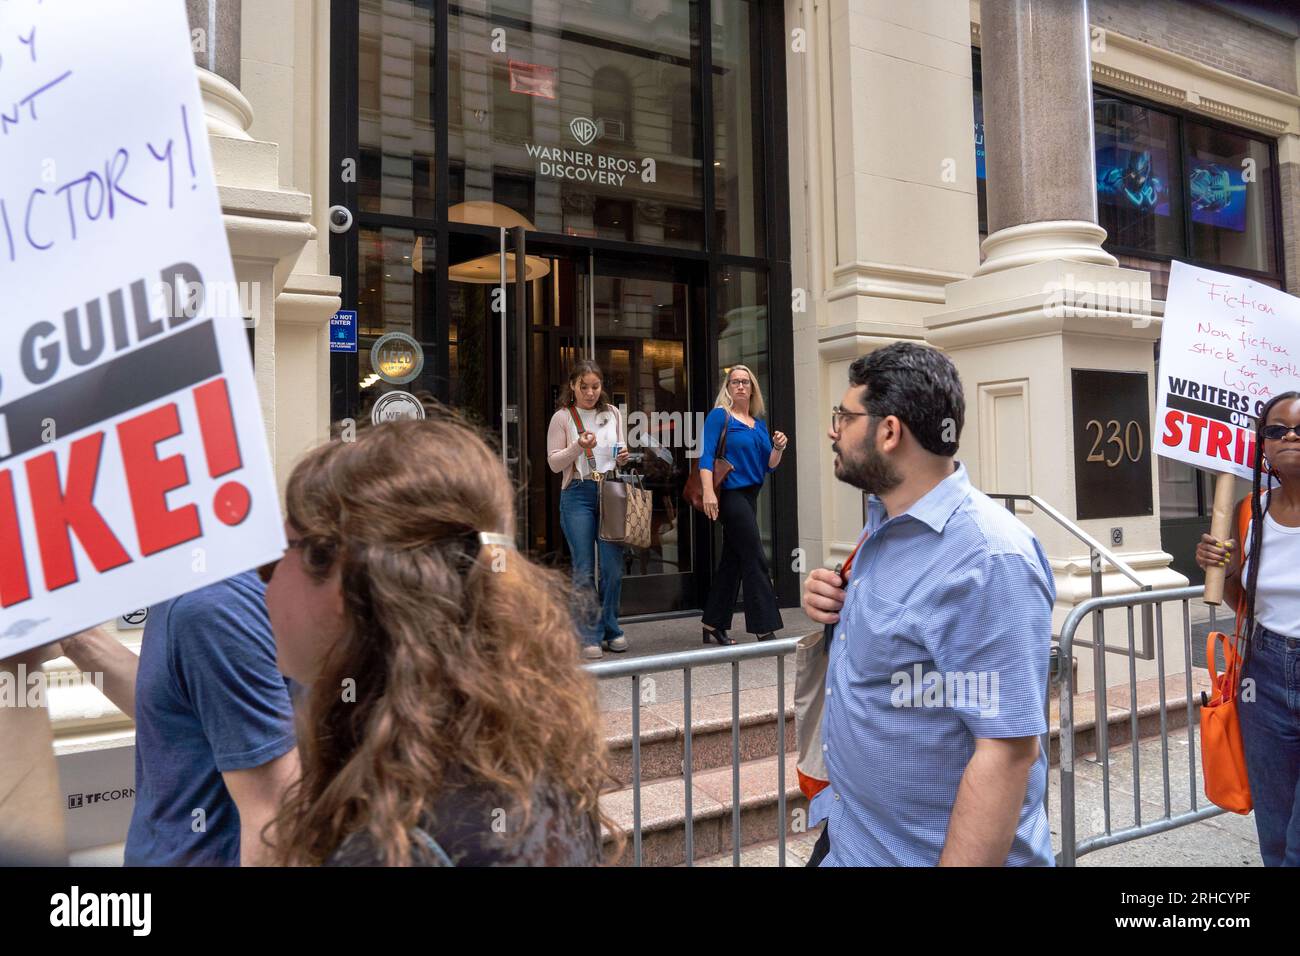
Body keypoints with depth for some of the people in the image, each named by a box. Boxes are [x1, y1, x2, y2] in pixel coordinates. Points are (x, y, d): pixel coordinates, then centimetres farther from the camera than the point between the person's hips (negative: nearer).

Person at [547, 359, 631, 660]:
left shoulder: (612, 414, 12)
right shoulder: (562, 417, 1)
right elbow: (554, 463, -1)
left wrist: (623, 457, 0)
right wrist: (578, 447, -16)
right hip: (578, 493, -3)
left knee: (613, 565, 2)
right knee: (584, 569, -1)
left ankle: (610, 629, 18)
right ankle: (590, 636, 8)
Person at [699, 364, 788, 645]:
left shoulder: (759, 423, 15)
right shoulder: (719, 416, -4)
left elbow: (769, 465, 15)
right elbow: (706, 456, -12)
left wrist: (778, 447, -5)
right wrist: (708, 492, -24)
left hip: (750, 496, 8)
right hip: (731, 494, -8)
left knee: (732, 561, 11)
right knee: (756, 560, -10)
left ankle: (713, 626, 19)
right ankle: (765, 629, -5)